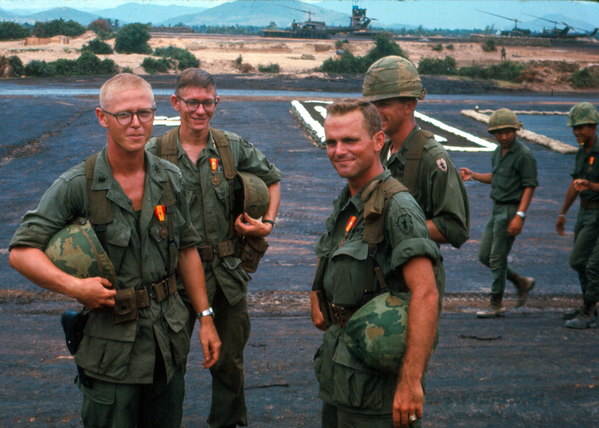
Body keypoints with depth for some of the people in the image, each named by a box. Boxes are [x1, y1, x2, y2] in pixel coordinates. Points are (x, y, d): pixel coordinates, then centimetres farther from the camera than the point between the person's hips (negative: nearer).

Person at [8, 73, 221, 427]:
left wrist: (206, 317, 9)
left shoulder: (170, 179, 3)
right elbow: (21, 251, -12)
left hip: (169, 341, 4)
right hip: (111, 349, -4)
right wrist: (73, 286, -25)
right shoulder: (77, 186, -12)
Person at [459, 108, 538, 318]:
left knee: (497, 258, -4)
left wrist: (520, 216, -23)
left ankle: (496, 305, 9)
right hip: (497, 208, 9)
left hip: (511, 210, -9)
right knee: (484, 255, 11)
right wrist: (473, 175, 11)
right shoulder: (498, 152, 11)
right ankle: (522, 283, 25)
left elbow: (530, 186, -16)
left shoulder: (524, 155, -14)